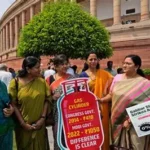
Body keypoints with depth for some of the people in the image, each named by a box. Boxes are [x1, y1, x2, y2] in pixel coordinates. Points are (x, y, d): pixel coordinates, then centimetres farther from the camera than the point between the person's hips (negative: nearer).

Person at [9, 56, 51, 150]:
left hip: (39, 125, 2)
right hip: (23, 126, -2)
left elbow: (47, 100, 2)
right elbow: (14, 105, -7)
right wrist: (23, 123, -12)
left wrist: (42, 118, -8)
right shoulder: (15, 82, -6)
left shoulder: (42, 82, 1)